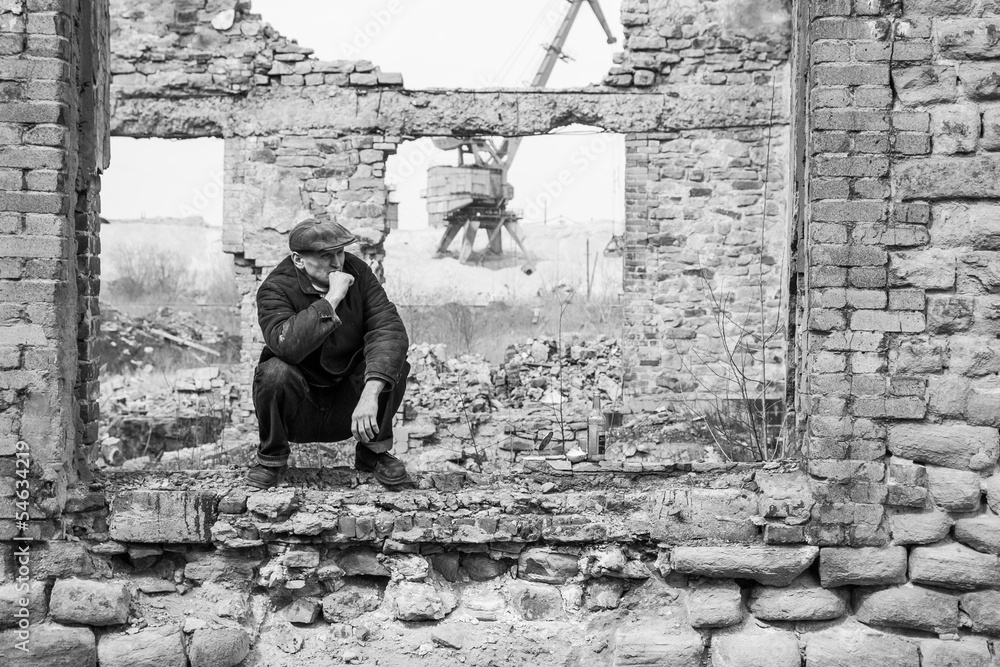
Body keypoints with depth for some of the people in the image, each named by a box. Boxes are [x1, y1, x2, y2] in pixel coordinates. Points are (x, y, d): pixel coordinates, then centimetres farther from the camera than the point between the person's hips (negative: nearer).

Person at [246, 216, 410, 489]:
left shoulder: (357, 272, -8)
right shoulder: (275, 289, -16)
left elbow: (390, 329, -21)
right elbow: (286, 345, -37)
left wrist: (370, 394, -35)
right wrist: (332, 298, -33)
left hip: (347, 411, 3)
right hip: (300, 412, -2)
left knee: (392, 361, -22)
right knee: (276, 372, -32)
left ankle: (374, 451, 1)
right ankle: (272, 459, -5)